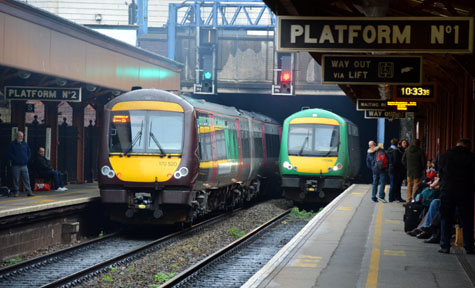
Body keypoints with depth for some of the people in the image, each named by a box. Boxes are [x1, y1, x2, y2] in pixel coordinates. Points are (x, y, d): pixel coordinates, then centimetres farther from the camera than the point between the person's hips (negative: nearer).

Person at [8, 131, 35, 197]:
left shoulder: (25, 144, 13)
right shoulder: (12, 144, 0)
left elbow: (29, 152, 21)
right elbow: (10, 154, -4)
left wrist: (27, 159, 7)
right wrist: (15, 160, -11)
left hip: (24, 165, 3)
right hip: (16, 165, -3)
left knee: (26, 179, 0)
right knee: (16, 180, 0)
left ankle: (29, 191, 0)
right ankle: (16, 192, 7)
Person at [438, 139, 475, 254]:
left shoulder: (444, 156, 5)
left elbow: (440, 174, 11)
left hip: (447, 191, 1)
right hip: (465, 192, -1)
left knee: (445, 219, 7)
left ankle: (445, 246, 3)